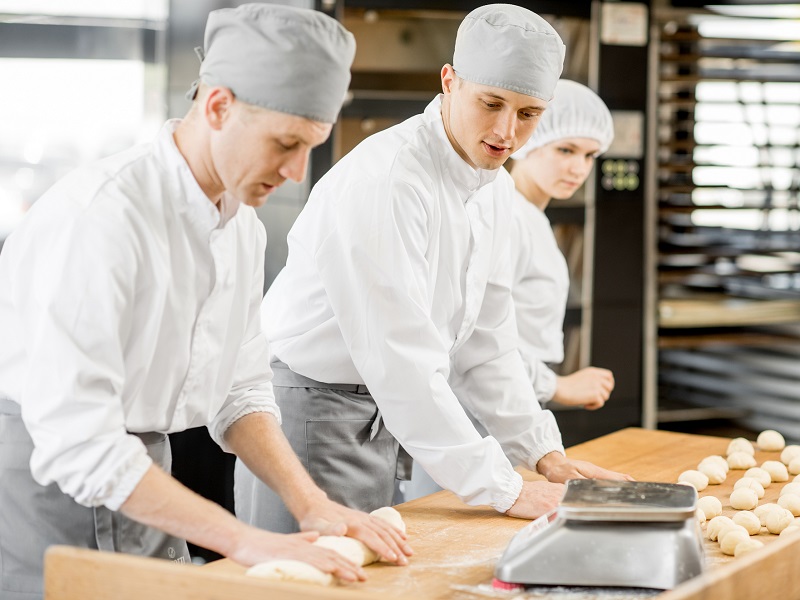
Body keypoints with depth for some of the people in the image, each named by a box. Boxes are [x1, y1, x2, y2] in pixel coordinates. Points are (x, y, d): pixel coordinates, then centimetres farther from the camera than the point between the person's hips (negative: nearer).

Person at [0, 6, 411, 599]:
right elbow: (74, 438, -29)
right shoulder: (101, 215, -25)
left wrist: (311, 504, -4)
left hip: (135, 489, 8)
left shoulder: (242, 227, 3)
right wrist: (241, 539, -28)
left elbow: (240, 390, 11)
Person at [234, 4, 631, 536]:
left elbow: (485, 338, 14)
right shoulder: (385, 178, -24)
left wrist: (544, 452, 8)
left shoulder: (495, 189, 5)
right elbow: (399, 356, -28)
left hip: (385, 421, 8)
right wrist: (504, 490, -25)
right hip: (311, 408, -8)